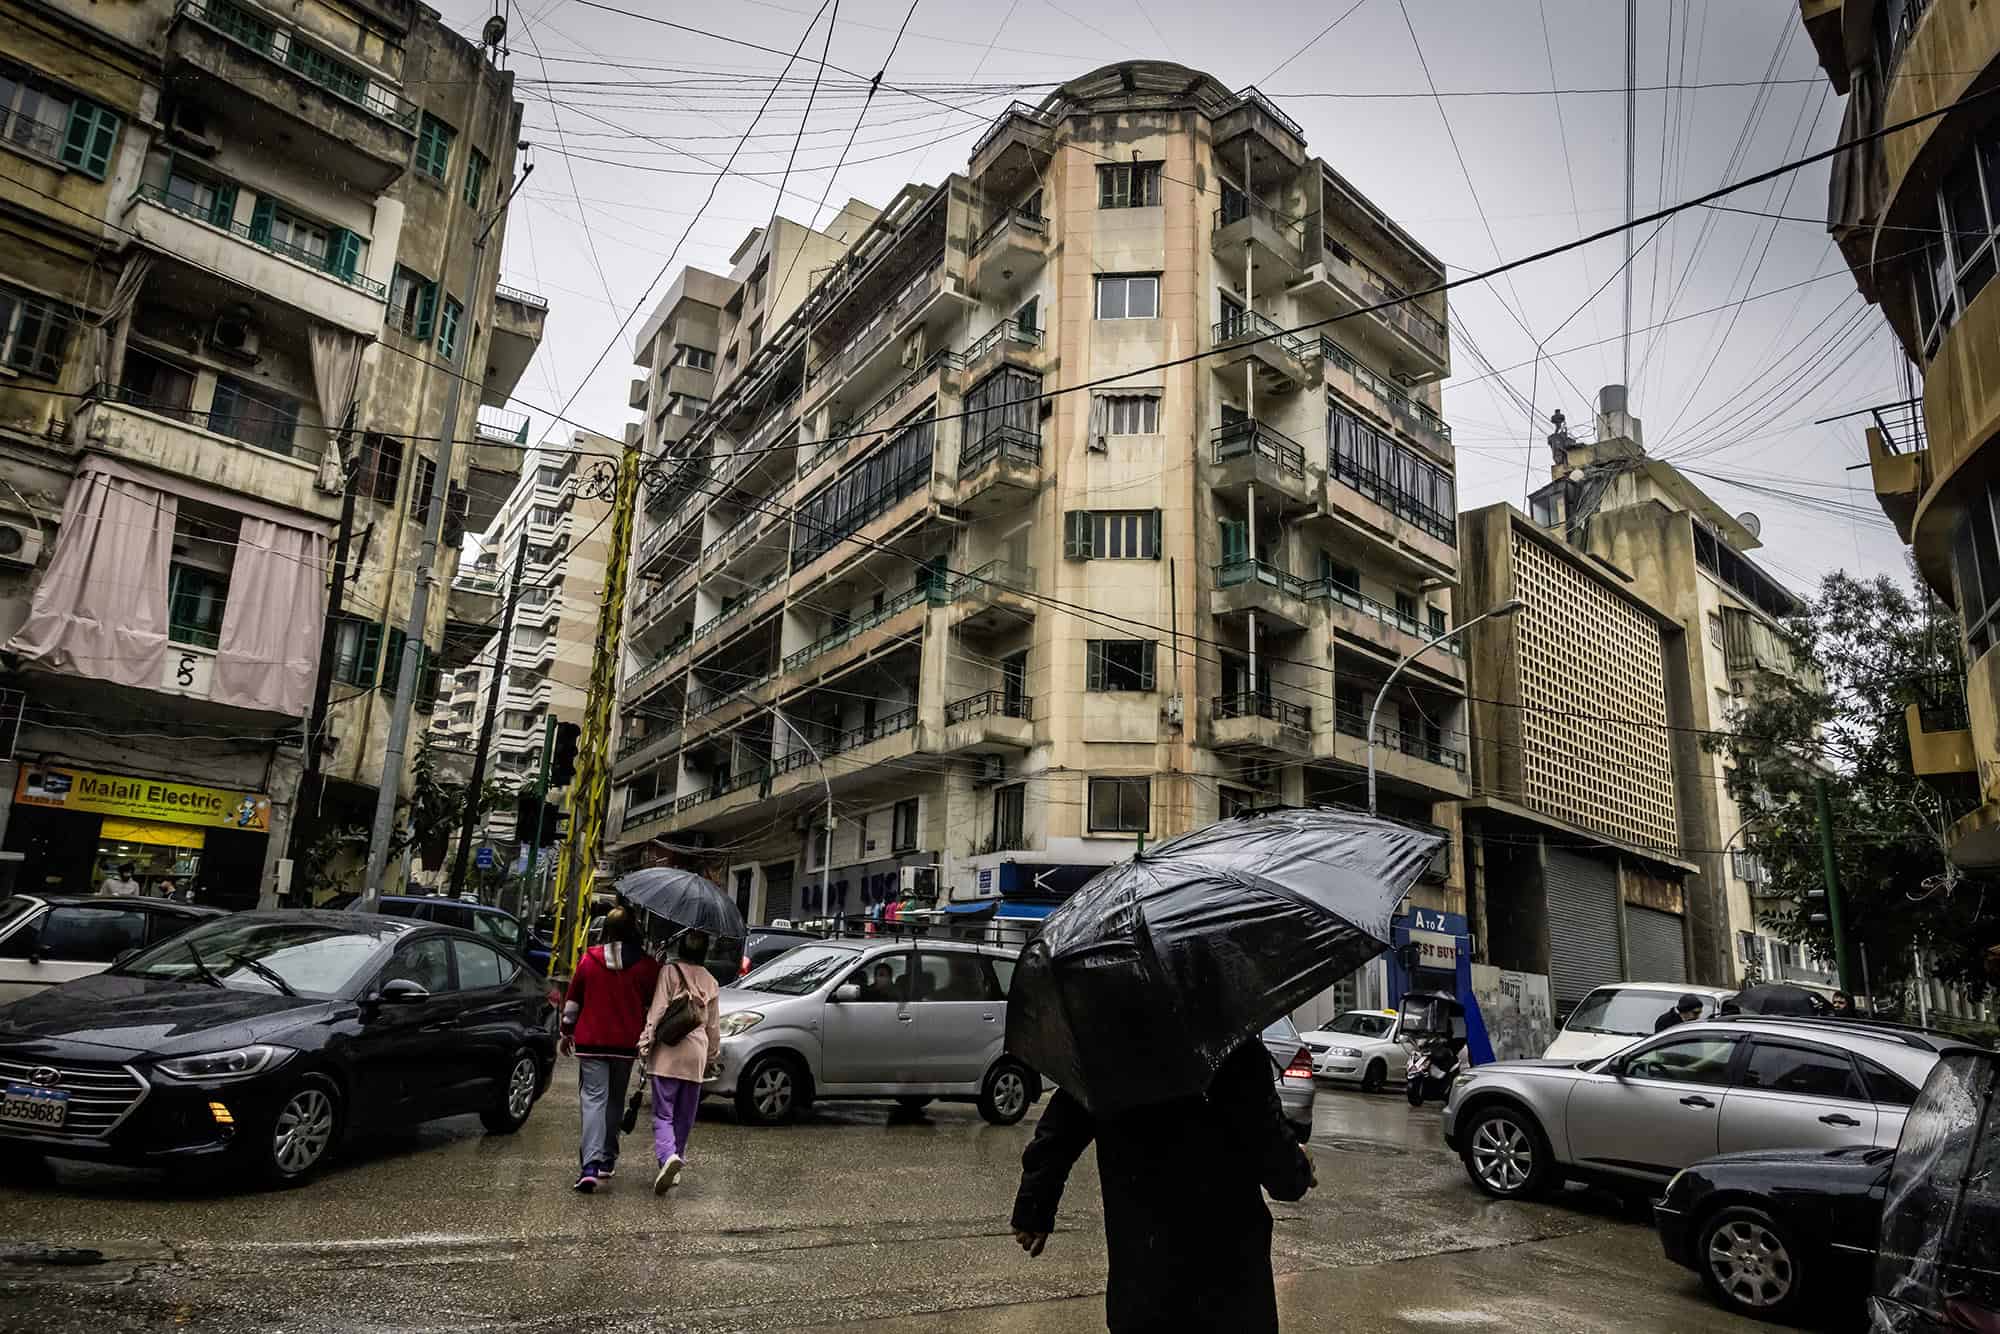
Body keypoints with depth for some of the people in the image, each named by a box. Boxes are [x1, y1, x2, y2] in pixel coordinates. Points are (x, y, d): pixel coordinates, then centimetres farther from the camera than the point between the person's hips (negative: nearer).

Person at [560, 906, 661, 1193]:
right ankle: (607, 1159, 23)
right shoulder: (647, 966, -3)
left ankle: (590, 1164, -16)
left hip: (590, 1041, -1)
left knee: (593, 1098, -3)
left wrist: (567, 1032, 18)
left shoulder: (589, 960, -1)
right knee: (614, 1100, 16)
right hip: (626, 1043, 1)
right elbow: (653, 1005, 3)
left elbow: (572, 1000, 6)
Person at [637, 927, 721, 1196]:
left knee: (663, 1113, -3)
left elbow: (658, 1011, -10)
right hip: (697, 1053, 4)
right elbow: (714, 1025, 16)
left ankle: (668, 1156, -24)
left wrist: (645, 1042, -5)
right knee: (685, 1116, 14)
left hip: (668, 1052, -4)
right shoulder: (709, 980, 11)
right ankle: (676, 1162, 19)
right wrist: (713, 1056, 25)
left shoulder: (669, 971, -4)